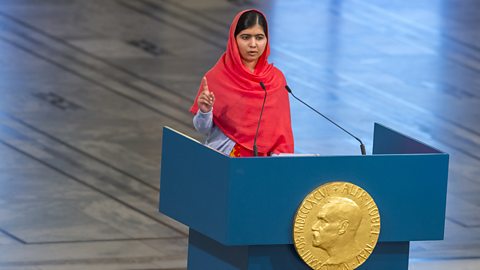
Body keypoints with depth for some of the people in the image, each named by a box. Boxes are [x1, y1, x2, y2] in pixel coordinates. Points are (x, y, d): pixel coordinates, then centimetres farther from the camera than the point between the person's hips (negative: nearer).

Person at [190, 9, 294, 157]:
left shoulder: (276, 78, 6)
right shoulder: (216, 77, 0)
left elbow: (282, 127, 8)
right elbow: (203, 129, 4)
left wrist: (277, 155, -7)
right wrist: (204, 111, -16)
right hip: (221, 159, -2)